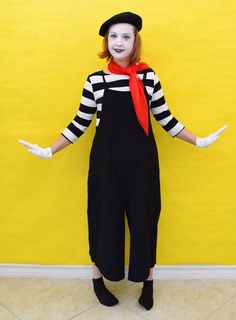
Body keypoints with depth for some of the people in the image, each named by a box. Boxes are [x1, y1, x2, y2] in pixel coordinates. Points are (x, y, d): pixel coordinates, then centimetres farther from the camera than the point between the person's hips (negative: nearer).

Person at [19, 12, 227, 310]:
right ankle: (98, 278, 30)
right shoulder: (95, 80, -1)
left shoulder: (149, 77, 1)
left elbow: (165, 118, 8)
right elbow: (80, 123, 5)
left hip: (142, 159, 1)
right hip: (106, 159, 0)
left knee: (144, 217, 8)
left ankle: (147, 282, 28)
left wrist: (199, 141, 9)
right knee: (104, 216, 8)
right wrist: (49, 151, 3)